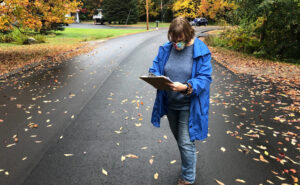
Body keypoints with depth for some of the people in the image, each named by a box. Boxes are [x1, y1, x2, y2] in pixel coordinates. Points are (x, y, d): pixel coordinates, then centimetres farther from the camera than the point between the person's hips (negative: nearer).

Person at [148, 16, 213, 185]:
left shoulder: (201, 51, -14)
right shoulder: (166, 48, -1)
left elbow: (205, 78, -17)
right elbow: (155, 67, 7)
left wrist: (185, 87, -33)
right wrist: (156, 78, -17)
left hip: (189, 106, -5)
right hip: (170, 104, 5)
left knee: (186, 143, 1)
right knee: (179, 139, 23)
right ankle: (189, 164, 51)